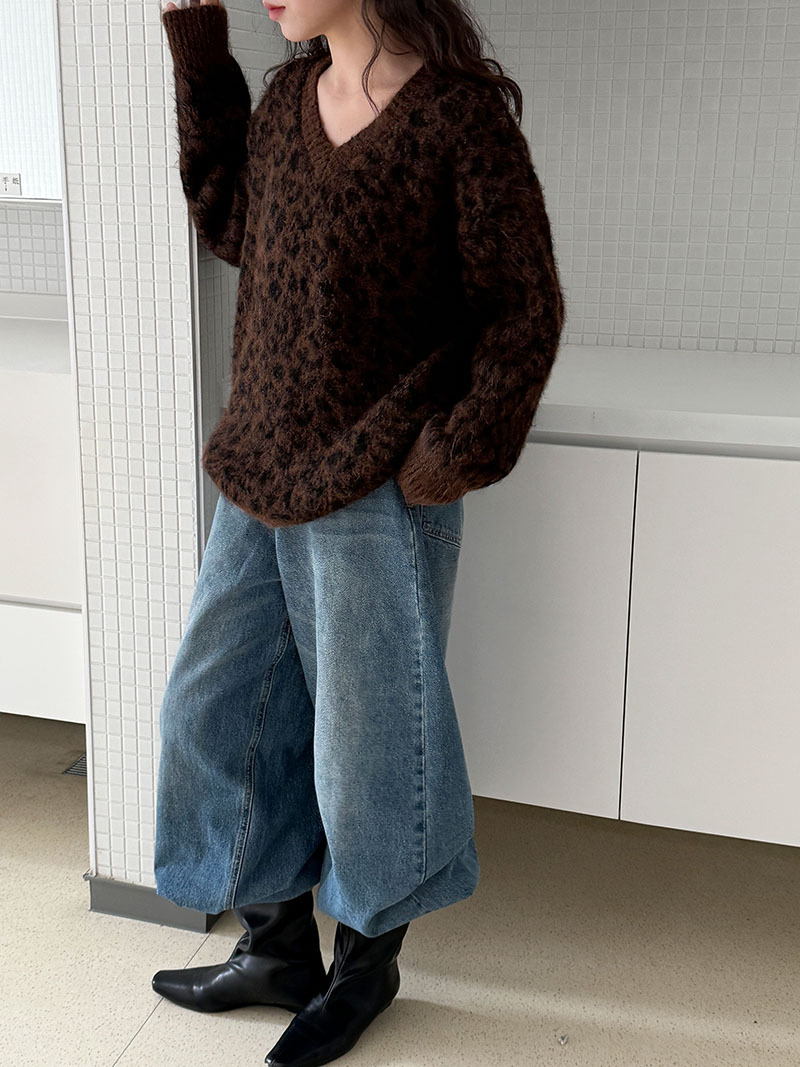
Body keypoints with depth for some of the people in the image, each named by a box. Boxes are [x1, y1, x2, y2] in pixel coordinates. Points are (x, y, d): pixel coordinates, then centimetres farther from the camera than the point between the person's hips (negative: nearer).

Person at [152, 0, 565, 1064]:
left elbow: (525, 310, -10)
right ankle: (279, 945, 36)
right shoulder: (291, 94, 8)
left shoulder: (460, 115, -12)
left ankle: (369, 961, 35)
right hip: (264, 475, 8)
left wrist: (460, 450, -15)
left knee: (369, 729, 9)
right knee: (224, 704, 15)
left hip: (377, 493, -7)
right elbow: (227, 223, 14)